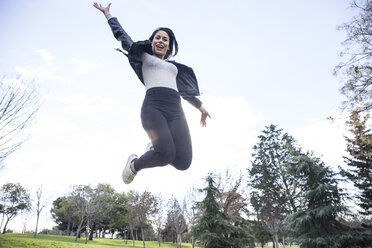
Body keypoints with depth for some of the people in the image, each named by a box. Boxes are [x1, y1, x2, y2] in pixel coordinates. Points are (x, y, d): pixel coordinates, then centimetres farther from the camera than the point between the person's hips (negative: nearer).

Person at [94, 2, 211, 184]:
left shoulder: (174, 67, 32)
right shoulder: (144, 56, 23)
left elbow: (185, 91, 39)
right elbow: (122, 36, 26)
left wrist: (201, 106, 41)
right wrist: (107, 14, 31)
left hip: (175, 110, 4)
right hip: (153, 107, -4)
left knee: (183, 162, -15)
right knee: (167, 153, -28)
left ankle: (155, 148, 18)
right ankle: (134, 165, 3)